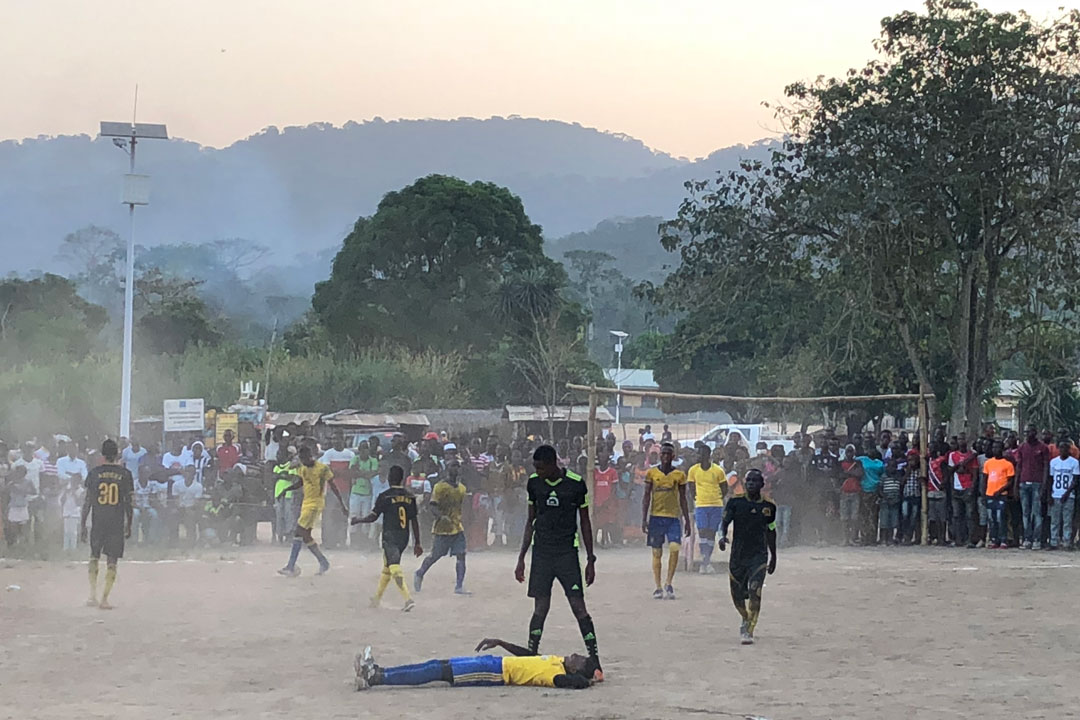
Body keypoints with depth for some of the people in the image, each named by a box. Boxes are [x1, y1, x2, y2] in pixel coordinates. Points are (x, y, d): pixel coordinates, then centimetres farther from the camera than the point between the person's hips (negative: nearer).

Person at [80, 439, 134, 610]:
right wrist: (129, 525, 9)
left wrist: (83, 524, 6)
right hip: (117, 523, -1)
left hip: (98, 521, 1)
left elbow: (88, 501, 0)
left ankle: (93, 594, 7)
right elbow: (128, 503, 0)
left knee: (94, 556, 17)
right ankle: (104, 599, 0)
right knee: (112, 562, 3)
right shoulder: (125, 474, -1)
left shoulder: (94, 473, 0)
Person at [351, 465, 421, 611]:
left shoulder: (385, 496, -9)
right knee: (387, 566, 22)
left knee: (395, 568, -13)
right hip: (404, 537, 6)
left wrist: (357, 520, 11)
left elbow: (373, 517, -8)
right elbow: (414, 521, 7)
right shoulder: (409, 497, 6)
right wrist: (417, 543, 12)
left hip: (390, 536, -6)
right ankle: (377, 598, 34)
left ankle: (408, 599, -29)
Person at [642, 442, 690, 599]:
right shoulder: (651, 473, 4)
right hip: (655, 517, 0)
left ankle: (668, 584, -4)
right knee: (657, 553, 4)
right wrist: (644, 519, -4)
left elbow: (683, 499, 9)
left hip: (673, 517, 0)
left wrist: (687, 520, 6)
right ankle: (658, 587, 11)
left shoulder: (679, 475, 5)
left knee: (674, 549, -16)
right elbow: (646, 497, 4)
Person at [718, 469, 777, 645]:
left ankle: (748, 631, -19)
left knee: (754, 592, -19)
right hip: (737, 555, 1)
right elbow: (724, 522, -4)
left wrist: (773, 556, 21)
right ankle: (746, 620, 40)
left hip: (759, 556, -1)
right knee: (737, 595, 10)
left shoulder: (768, 506, 3)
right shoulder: (735, 502, -1)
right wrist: (722, 536, -27)